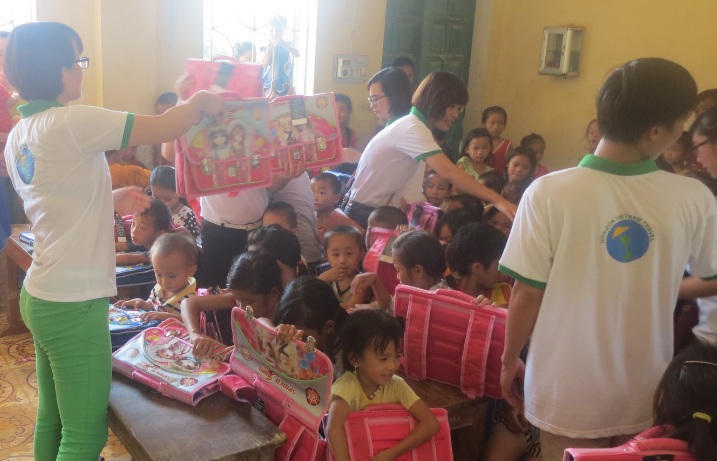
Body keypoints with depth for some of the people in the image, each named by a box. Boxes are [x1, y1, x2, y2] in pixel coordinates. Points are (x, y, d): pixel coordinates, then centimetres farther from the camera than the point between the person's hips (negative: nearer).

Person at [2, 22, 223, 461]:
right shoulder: (70, 122, -18)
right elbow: (166, 127, -19)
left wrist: (110, 200, 16)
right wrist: (200, 102, -1)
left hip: (41, 296, 9)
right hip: (74, 306, -9)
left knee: (51, 420, 22)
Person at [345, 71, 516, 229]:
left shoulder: (410, 125, 8)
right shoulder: (413, 129, -22)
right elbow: (448, 171, -34)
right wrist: (497, 200, -38)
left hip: (377, 211, 9)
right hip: (364, 213, -9)